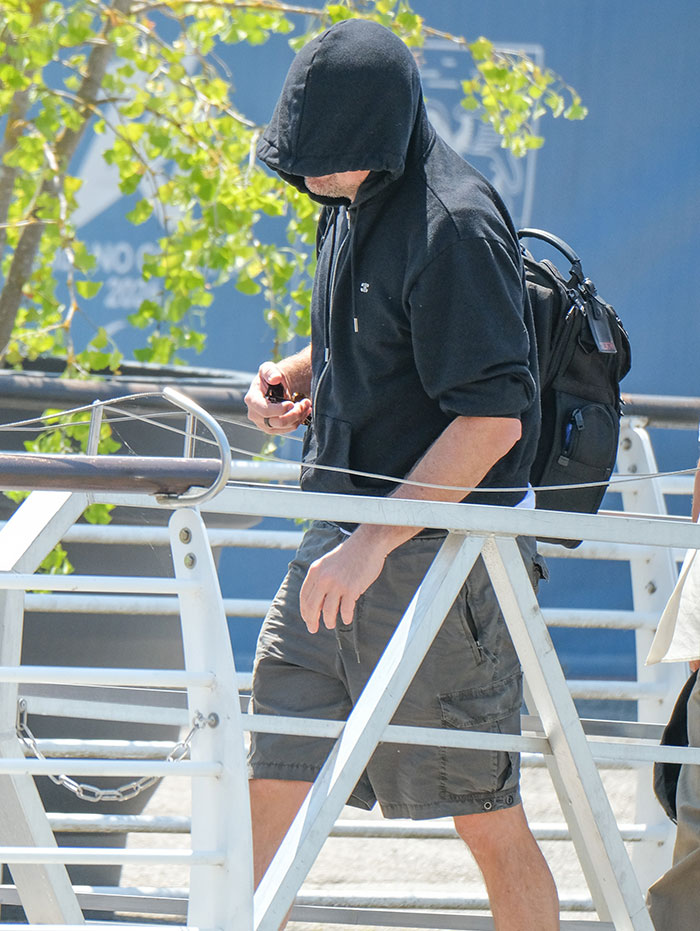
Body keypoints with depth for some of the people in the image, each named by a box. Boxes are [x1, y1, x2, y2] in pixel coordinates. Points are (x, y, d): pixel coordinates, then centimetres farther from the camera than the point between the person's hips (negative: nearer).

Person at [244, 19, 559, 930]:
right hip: (346, 543, 8)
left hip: (441, 555, -8)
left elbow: (492, 418, -23)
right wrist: (294, 377, 6)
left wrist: (372, 545, -24)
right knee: (273, 784, 5)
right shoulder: (353, 205, 10)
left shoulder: (455, 227, -18)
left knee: (484, 816, 0)